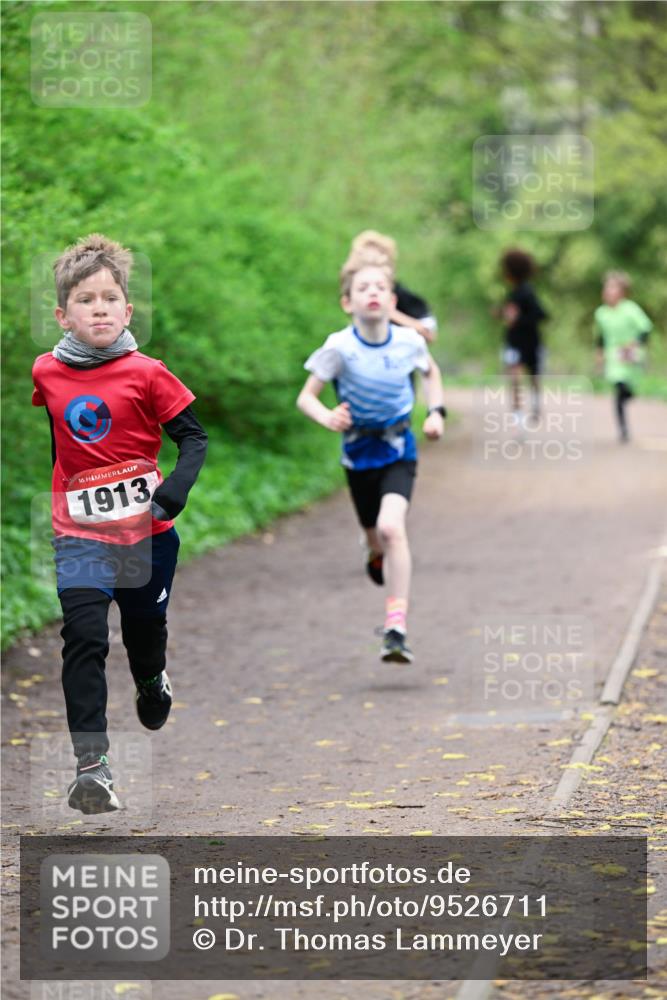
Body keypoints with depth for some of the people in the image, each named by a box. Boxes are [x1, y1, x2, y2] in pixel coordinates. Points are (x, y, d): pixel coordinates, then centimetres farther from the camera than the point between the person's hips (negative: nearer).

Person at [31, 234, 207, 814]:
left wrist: (179, 486, -22)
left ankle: (153, 680, 54)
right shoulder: (45, 374, -1)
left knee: (146, 627, 17)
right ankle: (91, 763, -14)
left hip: (147, 529, 0)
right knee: (84, 639, -14)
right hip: (81, 534, 0)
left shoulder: (146, 374, -10)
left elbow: (194, 436, -6)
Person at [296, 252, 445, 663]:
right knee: (376, 537, 13)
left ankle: (397, 627, -22)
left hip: (398, 451, -1)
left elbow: (431, 372, 14)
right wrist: (328, 418, -32)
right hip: (359, 454, 1)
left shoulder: (410, 342, -10)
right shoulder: (340, 348, -16)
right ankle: (379, 554, 55)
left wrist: (437, 412, 1)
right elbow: (306, 397, -12)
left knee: (391, 527, -22)